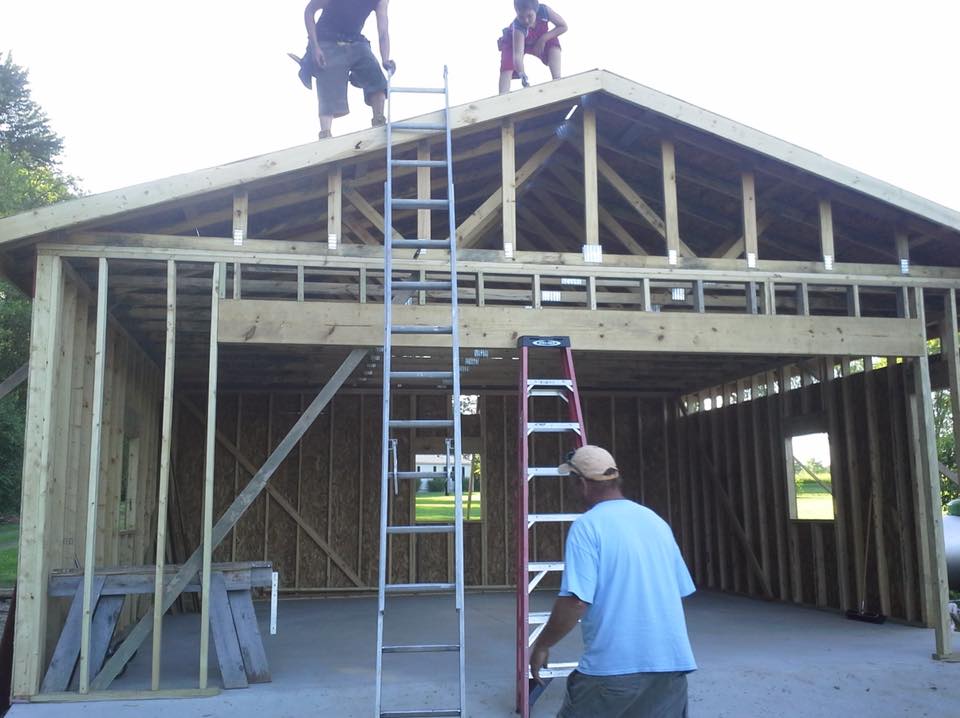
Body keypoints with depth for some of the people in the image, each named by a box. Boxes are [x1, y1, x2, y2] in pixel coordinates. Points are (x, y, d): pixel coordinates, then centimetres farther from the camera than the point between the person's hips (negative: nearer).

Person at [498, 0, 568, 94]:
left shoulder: (544, 10, -35)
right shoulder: (518, 27, -44)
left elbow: (563, 26, -24)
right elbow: (517, 55, -54)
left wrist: (543, 39, -34)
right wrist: (522, 74, -72)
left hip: (538, 40, 3)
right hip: (513, 41, -3)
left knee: (553, 42, -25)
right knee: (507, 65, -26)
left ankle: (557, 79, -26)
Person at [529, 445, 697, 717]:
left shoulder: (587, 526, -10)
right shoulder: (656, 521, 10)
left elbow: (575, 602, -18)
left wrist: (542, 645, -4)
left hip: (613, 664, -5)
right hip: (670, 661, 6)